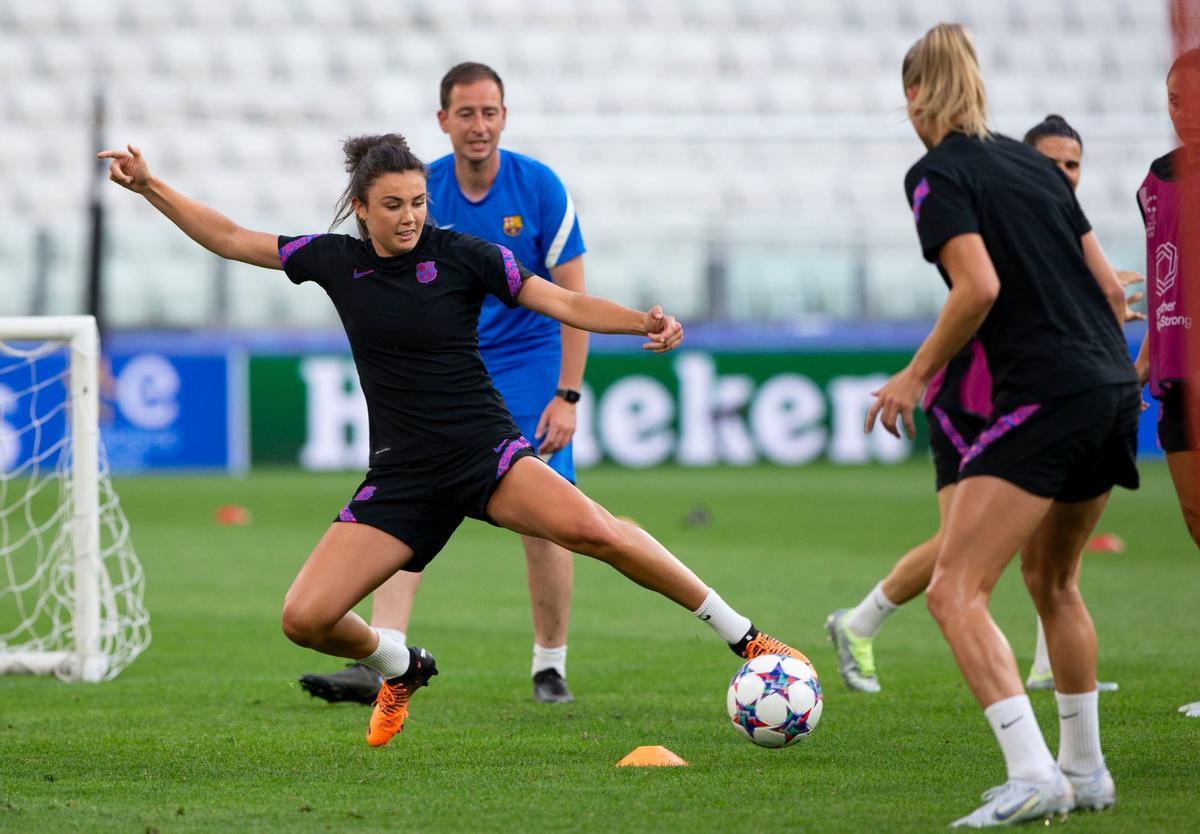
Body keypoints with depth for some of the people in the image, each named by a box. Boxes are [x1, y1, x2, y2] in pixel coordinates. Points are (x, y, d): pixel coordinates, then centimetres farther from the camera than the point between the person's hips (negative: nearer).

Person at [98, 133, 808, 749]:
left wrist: (643, 323, -22)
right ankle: (401, 669, 23)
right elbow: (230, 239, 16)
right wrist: (149, 186, 11)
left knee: (591, 529, -32)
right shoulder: (336, 260, 5)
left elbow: (566, 303, -6)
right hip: (401, 475, 3)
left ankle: (745, 637, -20)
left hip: (485, 451, -3)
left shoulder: (463, 256, -4)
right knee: (305, 619, -11)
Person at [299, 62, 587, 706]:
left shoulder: (540, 188, -10)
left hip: (527, 364, -2)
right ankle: (378, 665, -22)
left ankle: (550, 666, 15)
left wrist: (566, 396, -12)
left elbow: (574, 299, -7)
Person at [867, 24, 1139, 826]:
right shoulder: (1031, 162, 17)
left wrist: (916, 375, -5)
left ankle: (1035, 776, -21)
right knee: (1051, 579, 26)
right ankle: (1084, 772, 32)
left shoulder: (938, 173, -4)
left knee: (955, 592, -9)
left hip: (1044, 398, -8)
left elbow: (979, 286, -16)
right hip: (1113, 393, 8)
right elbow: (1110, 285, 17)